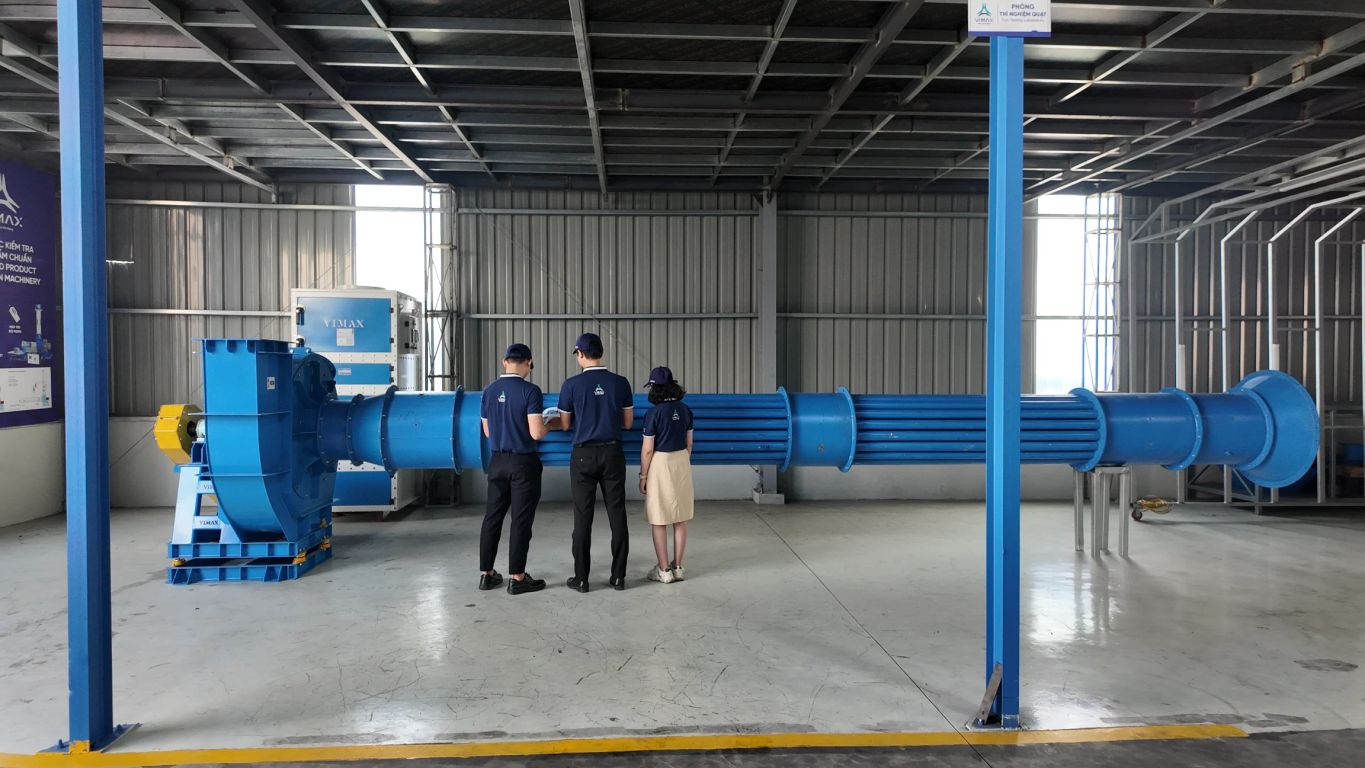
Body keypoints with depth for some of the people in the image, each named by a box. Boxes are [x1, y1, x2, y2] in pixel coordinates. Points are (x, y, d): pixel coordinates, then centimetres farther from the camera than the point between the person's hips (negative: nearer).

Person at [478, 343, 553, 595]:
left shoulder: (489, 391, 3)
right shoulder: (530, 391, -14)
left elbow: (487, 431, 11)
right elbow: (536, 433, -18)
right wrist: (550, 425, 2)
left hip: (497, 461, 5)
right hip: (523, 463, -5)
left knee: (492, 517, 12)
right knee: (521, 520, 2)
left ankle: (486, 574, 19)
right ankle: (517, 578, 6)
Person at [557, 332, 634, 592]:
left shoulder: (572, 385, -7)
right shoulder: (620, 383, -2)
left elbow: (565, 425, 3)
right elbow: (628, 422, 6)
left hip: (584, 455, -1)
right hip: (612, 454, 2)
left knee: (583, 517, 3)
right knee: (617, 515, 6)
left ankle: (581, 578, 8)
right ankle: (618, 576, 10)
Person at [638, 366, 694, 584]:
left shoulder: (653, 413, -15)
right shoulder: (685, 410, 1)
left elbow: (647, 449, -12)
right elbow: (689, 443, 9)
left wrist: (643, 475, -2)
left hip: (660, 464, -5)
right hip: (682, 462, 5)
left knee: (659, 521, 4)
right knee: (680, 519, 11)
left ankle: (664, 570, 8)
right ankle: (678, 567, 17)